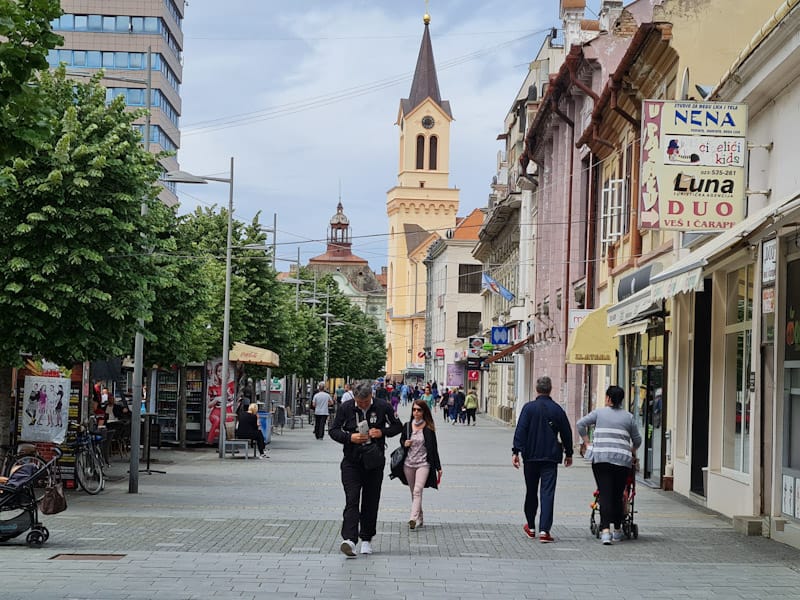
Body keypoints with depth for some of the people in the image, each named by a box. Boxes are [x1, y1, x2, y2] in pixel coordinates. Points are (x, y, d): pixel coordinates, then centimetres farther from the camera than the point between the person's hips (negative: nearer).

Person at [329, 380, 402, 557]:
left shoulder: (383, 407, -4)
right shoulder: (346, 408, -3)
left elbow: (398, 426, 7)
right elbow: (333, 431, 2)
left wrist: (382, 432, -13)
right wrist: (350, 437, -16)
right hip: (351, 462, -1)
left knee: (371, 501, 6)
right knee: (352, 499, -13)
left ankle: (366, 539, 19)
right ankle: (349, 539, -22)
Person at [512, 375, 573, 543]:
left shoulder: (529, 408, -5)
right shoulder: (557, 410, 1)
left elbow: (520, 431, -10)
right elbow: (566, 433, 7)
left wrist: (516, 451, -9)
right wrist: (568, 453, 20)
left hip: (531, 456, 0)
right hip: (551, 457, 0)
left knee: (531, 492, 14)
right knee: (548, 493, -3)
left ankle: (531, 527, 26)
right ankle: (544, 530, -13)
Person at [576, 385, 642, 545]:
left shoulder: (599, 413, 9)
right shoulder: (629, 417, 12)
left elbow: (580, 423, 4)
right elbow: (637, 439, 16)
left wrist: (586, 441, 13)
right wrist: (632, 451, 35)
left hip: (601, 458, -1)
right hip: (623, 460, 1)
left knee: (605, 494, -6)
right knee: (617, 496, 11)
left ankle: (605, 530, -20)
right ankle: (617, 531, 21)